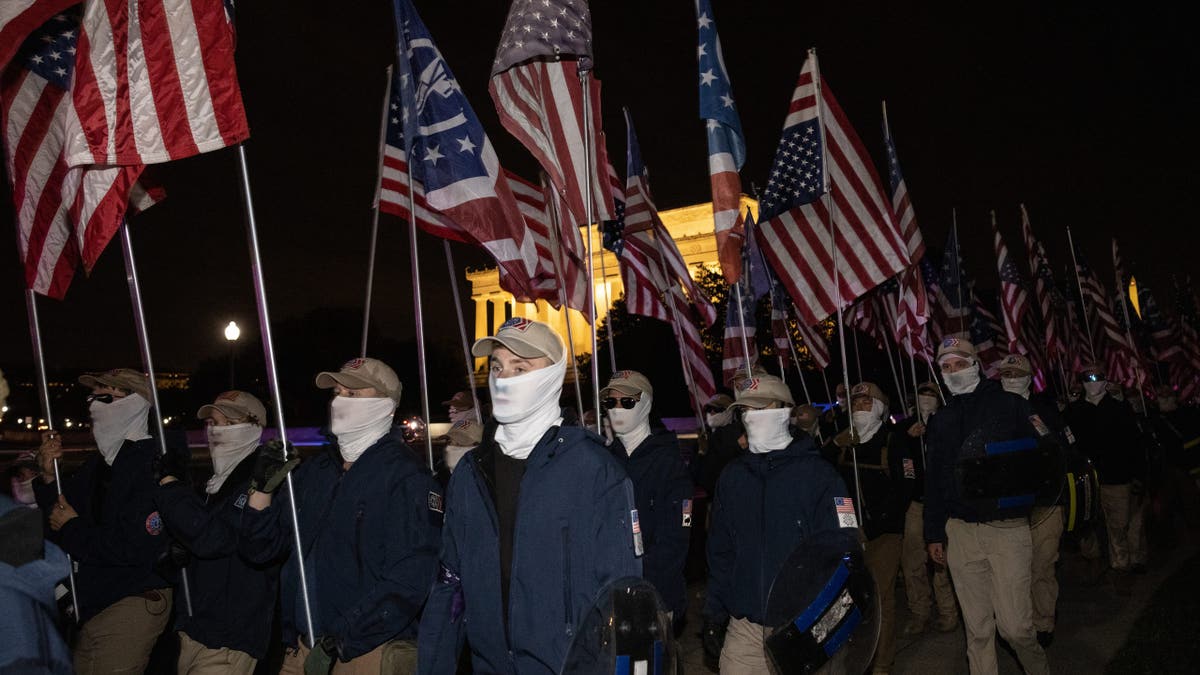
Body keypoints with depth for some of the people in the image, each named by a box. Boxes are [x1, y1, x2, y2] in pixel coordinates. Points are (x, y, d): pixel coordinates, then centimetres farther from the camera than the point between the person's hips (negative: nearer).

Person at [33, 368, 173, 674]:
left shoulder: (155, 465, -20)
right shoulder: (97, 464, 9)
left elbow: (137, 548, -26)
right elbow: (57, 518, 15)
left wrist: (72, 530, -13)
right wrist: (48, 478, -2)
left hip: (134, 601, -9)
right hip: (93, 603, 9)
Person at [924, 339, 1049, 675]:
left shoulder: (1011, 405, 1)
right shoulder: (940, 420, 12)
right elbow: (934, 479, 15)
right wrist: (934, 533, 14)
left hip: (1007, 529, -3)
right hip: (960, 532, 4)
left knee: (1015, 626, -1)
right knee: (977, 628, 10)